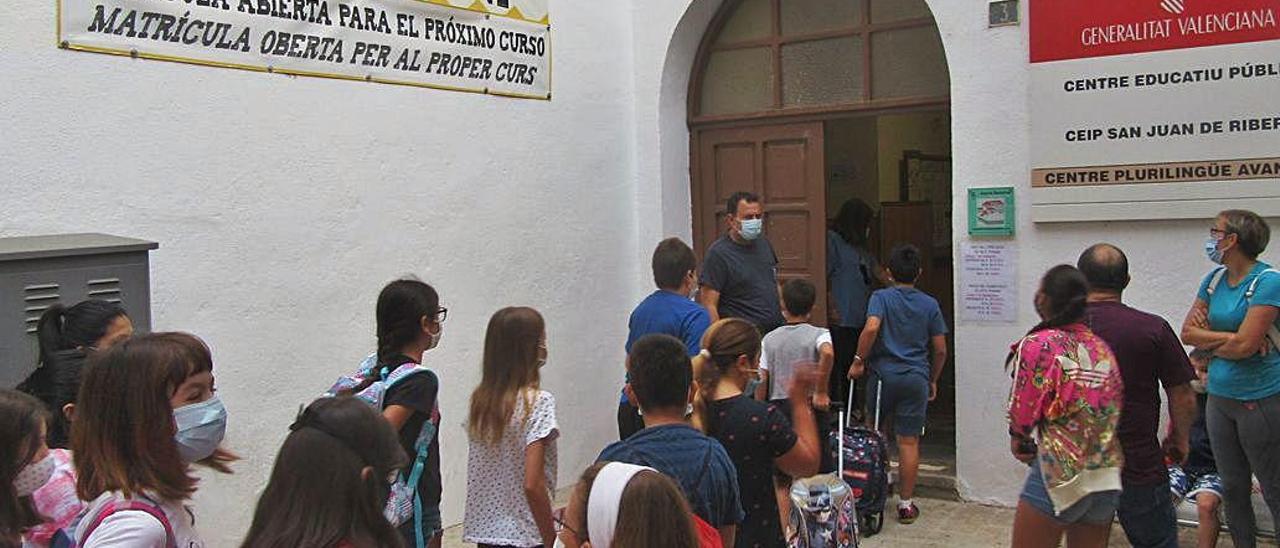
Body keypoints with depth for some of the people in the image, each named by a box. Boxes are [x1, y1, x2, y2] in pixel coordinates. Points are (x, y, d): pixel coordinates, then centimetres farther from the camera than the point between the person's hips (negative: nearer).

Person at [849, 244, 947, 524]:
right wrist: (933, 380, 19)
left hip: (884, 374, -1)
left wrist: (858, 361, -12)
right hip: (917, 379, 1)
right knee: (909, 442, 4)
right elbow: (940, 350, 6)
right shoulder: (930, 304, 5)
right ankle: (906, 503, 9)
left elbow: (871, 328, -22)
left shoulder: (881, 297, -3)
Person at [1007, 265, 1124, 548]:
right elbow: (1115, 404, 6)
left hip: (1058, 474, -6)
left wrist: (1018, 439, 10)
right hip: (1108, 477, 6)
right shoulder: (1102, 345, 5)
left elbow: (1023, 410, -9)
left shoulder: (1038, 345, -11)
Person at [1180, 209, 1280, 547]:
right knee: (1233, 488, 16)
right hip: (1220, 397, 7)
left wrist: (1209, 339, -5)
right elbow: (1188, 332, 3)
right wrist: (1229, 338, -12)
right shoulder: (1214, 280, 6)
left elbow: (1244, 345, -22)